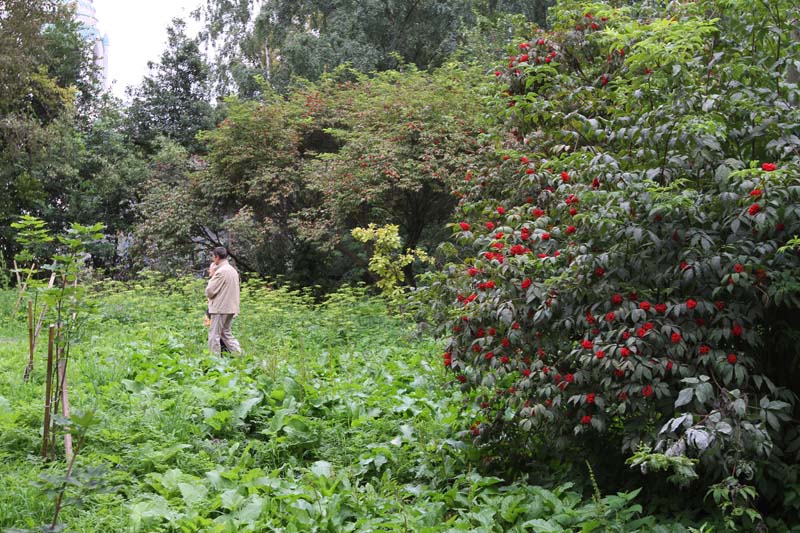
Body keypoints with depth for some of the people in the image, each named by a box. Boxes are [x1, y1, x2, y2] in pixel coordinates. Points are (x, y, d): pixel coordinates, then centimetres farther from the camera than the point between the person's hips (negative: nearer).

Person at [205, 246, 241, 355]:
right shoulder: (233, 270, 13)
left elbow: (209, 291, -13)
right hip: (231, 308, 9)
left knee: (214, 335, -2)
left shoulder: (221, 271, -15)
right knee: (226, 334, 15)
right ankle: (239, 355, 8)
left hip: (220, 308, -9)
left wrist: (212, 276, -2)